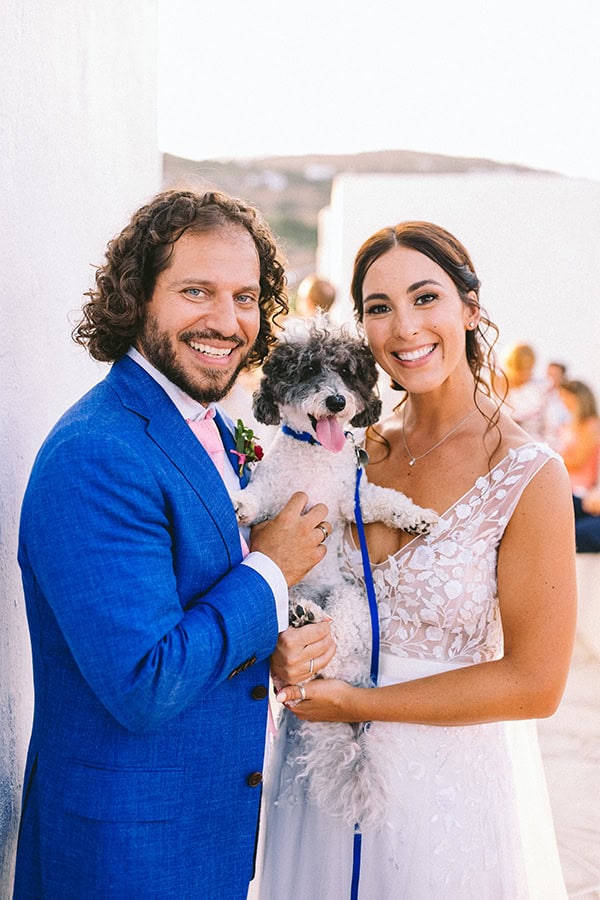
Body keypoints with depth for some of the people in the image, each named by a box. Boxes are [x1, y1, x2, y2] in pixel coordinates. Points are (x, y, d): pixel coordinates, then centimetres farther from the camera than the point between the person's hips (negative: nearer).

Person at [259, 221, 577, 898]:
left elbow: (535, 683, -16)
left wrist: (358, 703, -16)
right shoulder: (356, 449, -1)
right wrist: (282, 647, -13)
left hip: (448, 782, -4)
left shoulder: (529, 476, -16)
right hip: (322, 771, 4)